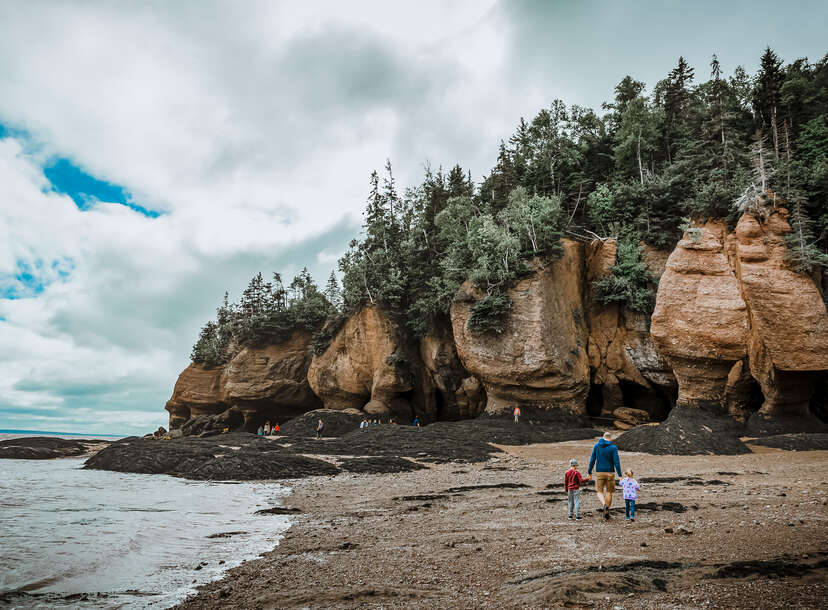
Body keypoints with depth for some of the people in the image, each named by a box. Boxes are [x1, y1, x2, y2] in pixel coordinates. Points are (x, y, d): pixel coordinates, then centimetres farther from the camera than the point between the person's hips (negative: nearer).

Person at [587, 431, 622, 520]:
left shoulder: (596, 446, 1)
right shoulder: (613, 448, -6)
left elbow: (592, 460, 2)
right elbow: (616, 462, -11)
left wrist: (589, 472, 8)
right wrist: (620, 475, -9)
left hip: (599, 472, 1)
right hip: (609, 473, -1)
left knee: (600, 492, 8)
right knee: (608, 492, 12)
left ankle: (604, 505, -20)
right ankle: (606, 511, 12)